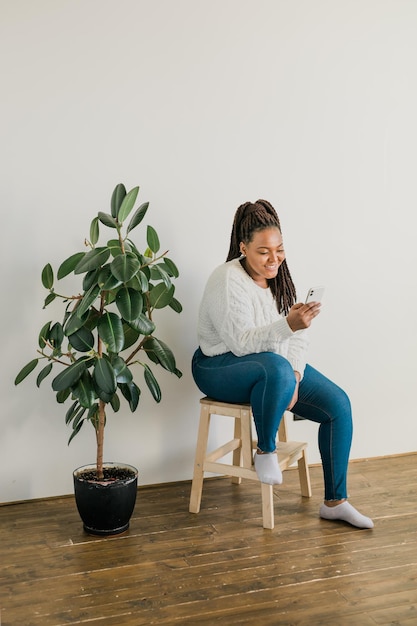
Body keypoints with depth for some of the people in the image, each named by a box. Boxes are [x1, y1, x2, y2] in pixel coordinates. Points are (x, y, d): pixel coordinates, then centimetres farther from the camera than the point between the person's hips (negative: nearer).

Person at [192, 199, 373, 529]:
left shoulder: (280, 277, 4)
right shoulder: (228, 280, -19)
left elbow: (298, 337, 2)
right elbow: (241, 342, -27)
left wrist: (295, 377, -15)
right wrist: (287, 325, -40)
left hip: (277, 366, 8)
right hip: (221, 366, -7)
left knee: (338, 404, -8)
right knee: (276, 368, -41)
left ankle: (335, 502, 2)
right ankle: (265, 452, -16)